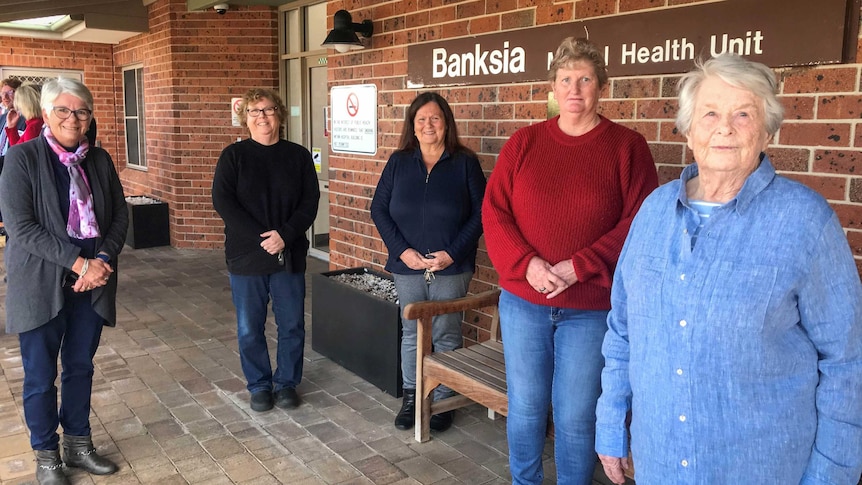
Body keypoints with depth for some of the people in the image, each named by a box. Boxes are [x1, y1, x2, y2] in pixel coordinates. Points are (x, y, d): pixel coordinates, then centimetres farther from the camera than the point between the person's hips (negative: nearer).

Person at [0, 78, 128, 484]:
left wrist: (102, 260, -9)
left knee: (81, 368, 15)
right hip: (41, 285, -4)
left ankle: (78, 444, 32)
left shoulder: (99, 159, 6)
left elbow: (120, 215, 7)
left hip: (93, 282, 4)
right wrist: (78, 263, -19)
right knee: (41, 377, 8)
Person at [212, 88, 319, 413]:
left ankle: (287, 383, 26)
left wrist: (285, 235, -17)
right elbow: (223, 202, -9)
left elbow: (310, 202, -2)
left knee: (292, 325, 8)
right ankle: (259, 386, 25)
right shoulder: (233, 156, 0)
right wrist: (261, 239, -17)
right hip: (246, 257, -1)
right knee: (250, 329, 8)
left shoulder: (298, 156, 4)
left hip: (290, 256, 1)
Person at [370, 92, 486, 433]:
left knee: (446, 336, 7)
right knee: (411, 334, 12)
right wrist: (402, 251, -8)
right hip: (407, 267, 2)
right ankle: (410, 397, 27)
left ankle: (443, 400, 23)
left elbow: (481, 213, -5)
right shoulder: (399, 162, 5)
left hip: (451, 268, -2)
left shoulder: (465, 162, -3)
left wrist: (452, 254, -14)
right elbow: (378, 209, 3)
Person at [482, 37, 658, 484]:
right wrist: (527, 264, -14)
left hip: (590, 308, -2)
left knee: (576, 416, 7)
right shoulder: (523, 143, 5)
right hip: (522, 301, 2)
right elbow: (494, 212, 0)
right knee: (524, 407, 14)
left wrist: (578, 267, -17)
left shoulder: (627, 146, -1)